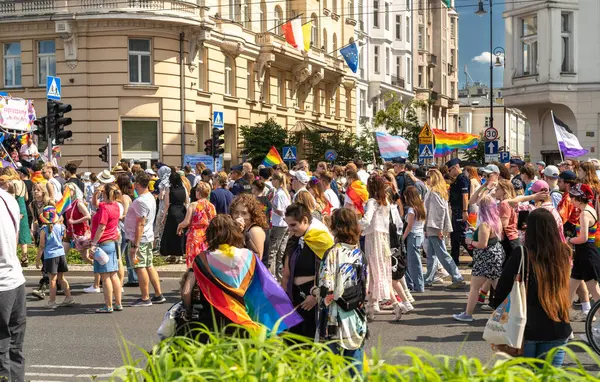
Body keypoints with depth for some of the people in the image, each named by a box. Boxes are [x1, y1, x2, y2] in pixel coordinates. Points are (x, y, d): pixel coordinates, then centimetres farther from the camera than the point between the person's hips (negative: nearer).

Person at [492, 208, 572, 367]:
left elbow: (503, 286, -8)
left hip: (527, 328, -2)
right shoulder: (563, 254, -5)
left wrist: (496, 306, 9)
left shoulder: (521, 255, -15)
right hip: (558, 330, 2)